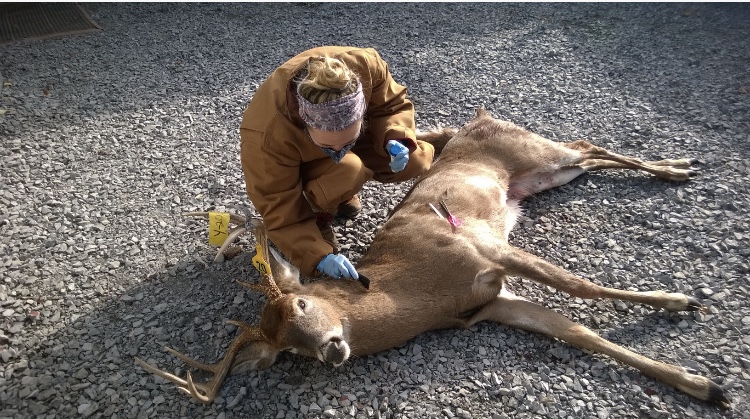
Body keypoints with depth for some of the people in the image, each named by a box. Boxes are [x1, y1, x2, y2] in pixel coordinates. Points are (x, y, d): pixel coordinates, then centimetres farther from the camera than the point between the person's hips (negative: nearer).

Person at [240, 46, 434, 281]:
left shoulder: (365, 66, -34)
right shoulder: (268, 135, -41)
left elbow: (393, 105, -13)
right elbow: (279, 208, -30)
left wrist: (394, 141, -34)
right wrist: (319, 256, -39)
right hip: (300, 166, -4)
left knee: (416, 160, -12)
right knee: (347, 171, -37)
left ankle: (342, 194, 8)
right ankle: (318, 216, -5)